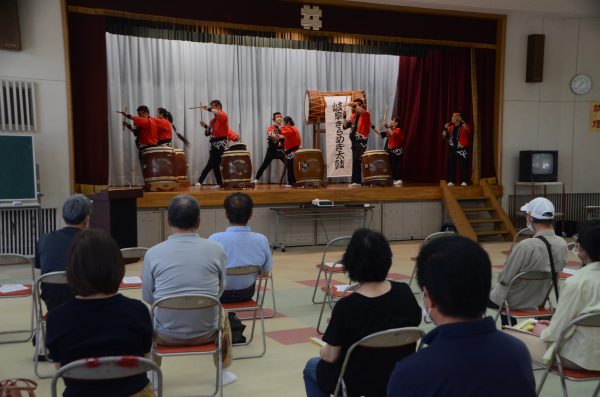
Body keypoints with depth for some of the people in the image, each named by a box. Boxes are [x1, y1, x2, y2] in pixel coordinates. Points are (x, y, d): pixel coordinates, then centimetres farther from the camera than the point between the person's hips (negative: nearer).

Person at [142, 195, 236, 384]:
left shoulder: (153, 253, -10)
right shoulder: (216, 250, -9)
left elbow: (148, 298, 4)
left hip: (166, 333, 0)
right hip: (206, 332, 0)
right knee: (222, 314, 34)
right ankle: (223, 372, 43)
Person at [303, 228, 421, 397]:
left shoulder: (346, 306, -28)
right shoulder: (404, 293, -15)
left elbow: (331, 357, -17)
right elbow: (414, 324, 3)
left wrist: (324, 351, 7)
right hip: (400, 380, 5)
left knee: (312, 367, 27)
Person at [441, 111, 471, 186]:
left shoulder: (464, 126, -4)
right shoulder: (450, 127, 10)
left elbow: (467, 130, -27)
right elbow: (444, 136, 11)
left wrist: (461, 121, -31)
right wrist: (445, 128, -6)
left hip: (462, 149, -4)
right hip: (452, 149, 4)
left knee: (463, 165, -5)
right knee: (451, 165, 2)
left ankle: (464, 181, -1)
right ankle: (451, 181, 8)